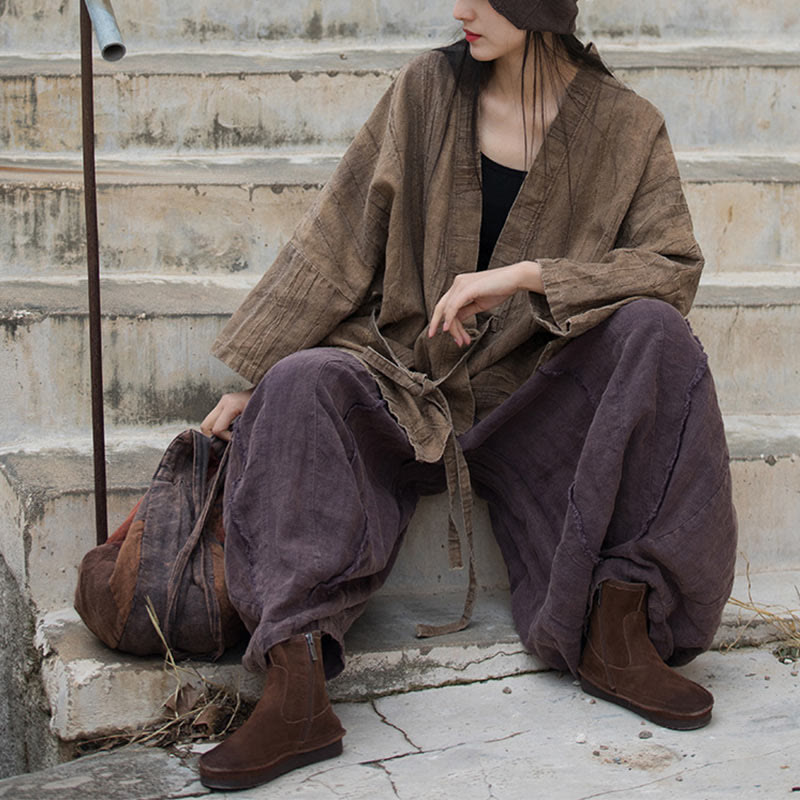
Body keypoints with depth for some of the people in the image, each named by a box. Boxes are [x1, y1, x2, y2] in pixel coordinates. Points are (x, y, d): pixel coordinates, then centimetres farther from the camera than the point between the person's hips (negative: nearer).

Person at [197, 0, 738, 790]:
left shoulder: (624, 127, 1)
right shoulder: (425, 93, 3)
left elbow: (673, 268, -10)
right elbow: (334, 243, 3)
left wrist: (524, 275, -21)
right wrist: (248, 373, -2)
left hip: (530, 395, 0)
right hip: (405, 382, 1)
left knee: (654, 334, -26)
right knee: (302, 384, -29)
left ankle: (619, 623, -26)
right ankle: (295, 687, -40)